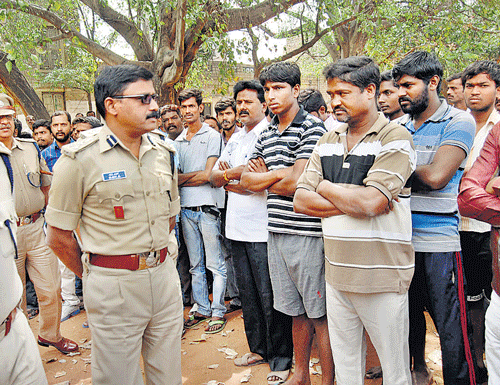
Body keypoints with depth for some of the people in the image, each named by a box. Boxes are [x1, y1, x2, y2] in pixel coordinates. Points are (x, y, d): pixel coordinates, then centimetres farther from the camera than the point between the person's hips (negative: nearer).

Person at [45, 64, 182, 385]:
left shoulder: (164, 152, 6)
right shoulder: (79, 159, -11)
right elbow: (59, 236, -6)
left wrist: (159, 260, 14)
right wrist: (95, 277, 2)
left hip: (165, 276, 5)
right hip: (112, 286, -4)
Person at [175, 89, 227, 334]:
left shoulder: (213, 137, -1)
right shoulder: (178, 141, 16)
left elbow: (207, 175, -9)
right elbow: (176, 175, 11)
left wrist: (181, 180, -2)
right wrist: (193, 177, -7)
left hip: (208, 207, -5)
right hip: (186, 209, 6)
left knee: (215, 264, 0)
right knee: (196, 265, 12)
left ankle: (218, 312, 11)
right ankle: (202, 309, 23)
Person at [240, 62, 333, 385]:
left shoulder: (313, 128, -7)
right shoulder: (266, 135, 15)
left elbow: (297, 183, -15)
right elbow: (247, 180, 9)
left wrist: (264, 180, 1)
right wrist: (280, 175, -5)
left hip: (307, 233, -6)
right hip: (277, 232, 7)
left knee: (320, 313, 4)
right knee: (297, 311, 18)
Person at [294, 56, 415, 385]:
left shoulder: (396, 139, -8)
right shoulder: (327, 142, 9)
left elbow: (370, 202, -22)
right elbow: (301, 201, 2)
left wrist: (326, 187, -5)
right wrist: (354, 202, -11)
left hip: (382, 277, -5)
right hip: (336, 274, 5)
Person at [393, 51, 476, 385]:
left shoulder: (459, 122, -6)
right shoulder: (399, 126, 11)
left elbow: (435, 176, -18)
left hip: (439, 240, -6)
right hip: (402, 236, 6)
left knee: (451, 325, 1)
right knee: (409, 314, 20)